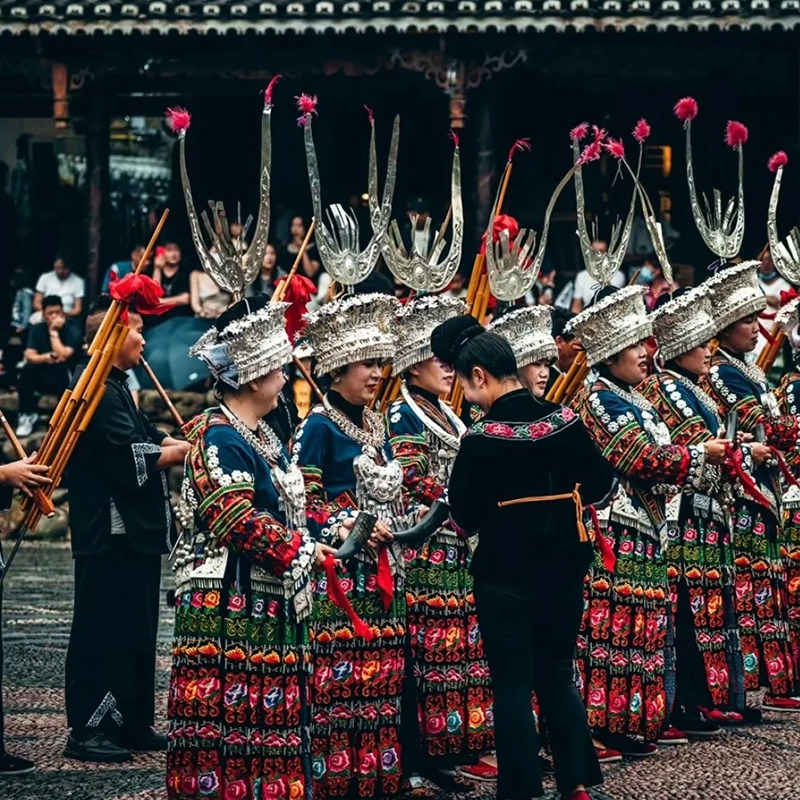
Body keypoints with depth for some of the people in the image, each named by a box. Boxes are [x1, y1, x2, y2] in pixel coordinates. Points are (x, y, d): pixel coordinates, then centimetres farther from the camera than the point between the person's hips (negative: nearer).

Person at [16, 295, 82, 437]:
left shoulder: (72, 332, -11)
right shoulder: (37, 329, 0)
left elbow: (62, 356, -25)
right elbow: (30, 356, -11)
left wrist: (54, 332, -20)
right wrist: (46, 358, -30)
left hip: (64, 380, -4)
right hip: (43, 378, 4)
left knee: (63, 369, -37)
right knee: (27, 370, -27)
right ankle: (28, 415, -21)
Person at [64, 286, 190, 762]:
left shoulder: (116, 386, 18)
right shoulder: (96, 389, -16)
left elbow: (151, 439, 15)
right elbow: (135, 458, -21)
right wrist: (188, 449, -11)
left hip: (136, 533, 10)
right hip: (110, 537, -10)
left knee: (137, 633, 15)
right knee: (102, 633, -6)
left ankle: (133, 723, 22)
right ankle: (87, 731, -1)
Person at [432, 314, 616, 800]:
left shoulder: (481, 440, -16)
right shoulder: (567, 421, -4)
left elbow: (463, 520, -11)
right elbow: (602, 487, 6)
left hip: (506, 576, -5)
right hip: (564, 570, 5)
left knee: (514, 685, 3)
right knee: (558, 676, 17)